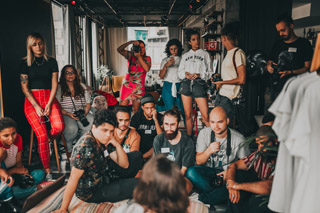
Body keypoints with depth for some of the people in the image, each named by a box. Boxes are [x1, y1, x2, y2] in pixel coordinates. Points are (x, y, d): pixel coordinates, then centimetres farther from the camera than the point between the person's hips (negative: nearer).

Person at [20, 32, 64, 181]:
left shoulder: (51, 62, 9)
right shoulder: (25, 63, 5)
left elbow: (54, 85, 4)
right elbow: (25, 88, 0)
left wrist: (49, 104, -9)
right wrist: (37, 107, -10)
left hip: (49, 98, 1)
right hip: (31, 101, -1)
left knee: (59, 126, -26)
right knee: (42, 136, -15)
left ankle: (48, 140, 12)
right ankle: (48, 172, -5)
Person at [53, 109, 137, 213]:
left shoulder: (104, 140, -4)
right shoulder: (86, 147, -29)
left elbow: (124, 165, -4)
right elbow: (73, 178, -27)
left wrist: (117, 144, -19)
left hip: (104, 178, 8)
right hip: (90, 193, -8)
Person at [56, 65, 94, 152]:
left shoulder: (83, 87, 12)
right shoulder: (59, 88, 0)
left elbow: (88, 104, 11)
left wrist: (84, 113, -8)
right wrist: (68, 114, -18)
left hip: (81, 113, 4)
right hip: (65, 114, -3)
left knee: (92, 125, -28)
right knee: (72, 128, -36)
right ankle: (68, 150, -5)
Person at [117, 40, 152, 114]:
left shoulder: (147, 59, 6)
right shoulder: (130, 56, 1)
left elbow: (147, 69, -14)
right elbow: (119, 49, -13)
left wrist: (139, 57, -13)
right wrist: (131, 42, -19)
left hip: (139, 87, 2)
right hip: (127, 85, -1)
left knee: (136, 110, 4)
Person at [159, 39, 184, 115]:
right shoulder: (165, 60, 12)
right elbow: (161, 76, 2)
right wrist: (166, 65, -11)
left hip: (180, 86, 0)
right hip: (168, 86, 0)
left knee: (183, 110, -4)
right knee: (169, 111, -2)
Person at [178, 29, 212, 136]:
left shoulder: (205, 54, 12)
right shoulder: (185, 55, 19)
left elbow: (209, 72, 5)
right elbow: (180, 71, 16)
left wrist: (199, 75, -12)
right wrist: (185, 74, -5)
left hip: (199, 84, -3)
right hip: (186, 84, 3)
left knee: (205, 115, -12)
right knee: (187, 114, 5)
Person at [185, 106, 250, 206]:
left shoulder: (238, 139, -9)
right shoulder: (204, 133, -5)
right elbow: (199, 161, -1)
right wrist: (209, 151, -21)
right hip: (208, 171, 1)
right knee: (190, 172, -30)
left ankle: (200, 200, -26)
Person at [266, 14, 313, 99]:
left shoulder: (304, 43, 3)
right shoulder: (277, 44, 17)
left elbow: (308, 67, -3)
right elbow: (269, 62, 22)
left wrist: (291, 72, -18)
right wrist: (269, 66, -2)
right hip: (276, 87, 4)